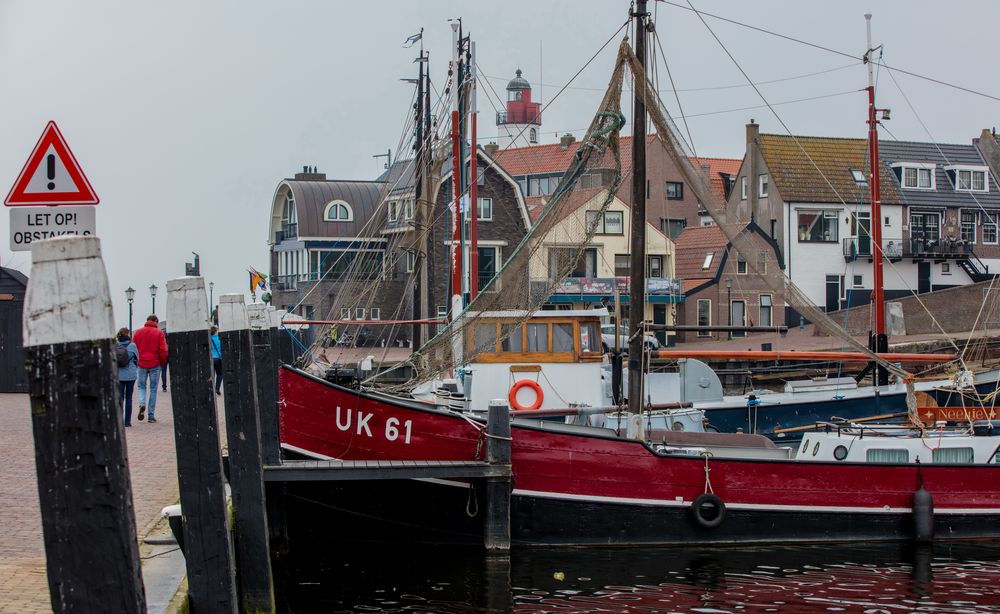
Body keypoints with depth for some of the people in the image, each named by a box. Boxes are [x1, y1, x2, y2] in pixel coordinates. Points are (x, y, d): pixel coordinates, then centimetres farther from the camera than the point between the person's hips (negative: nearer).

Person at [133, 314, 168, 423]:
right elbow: (163, 350, -7)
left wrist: (137, 361, 14)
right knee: (153, 389, 6)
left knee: (141, 386, 16)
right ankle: (151, 416, 5)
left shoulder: (138, 332, 4)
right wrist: (163, 363, 7)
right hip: (155, 364, -2)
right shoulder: (159, 333, -4)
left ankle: (142, 404, -14)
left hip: (142, 364, 2)